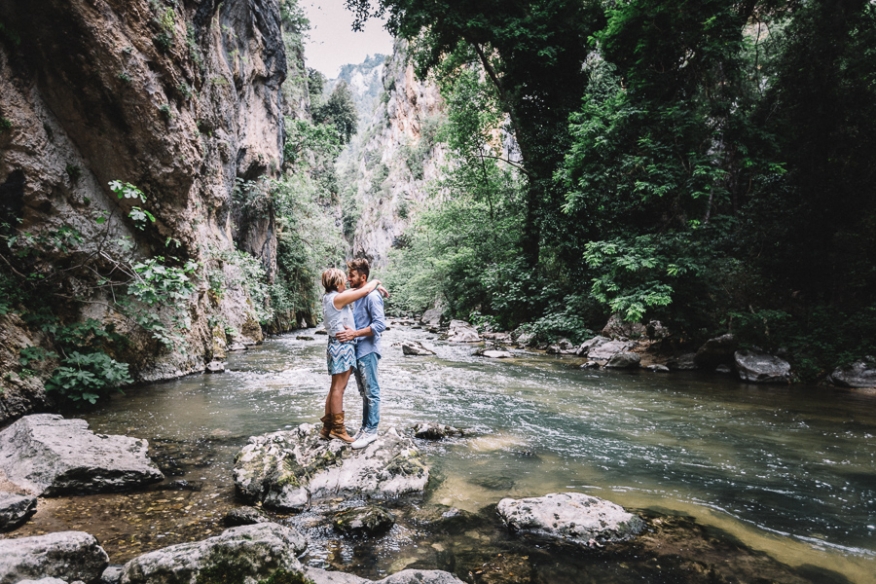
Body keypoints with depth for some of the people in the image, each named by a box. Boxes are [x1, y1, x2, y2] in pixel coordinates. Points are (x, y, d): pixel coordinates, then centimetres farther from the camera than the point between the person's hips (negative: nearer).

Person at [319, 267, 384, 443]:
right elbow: (366, 290, -13)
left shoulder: (329, 297, 11)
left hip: (338, 345, 10)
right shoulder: (337, 298, -16)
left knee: (335, 388, 14)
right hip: (342, 345, -10)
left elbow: (357, 290, 21)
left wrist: (377, 287, 13)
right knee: (339, 388, -3)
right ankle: (338, 428, 4)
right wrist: (376, 281, 7)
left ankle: (327, 426, 20)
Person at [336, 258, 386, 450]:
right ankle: (365, 427, 24)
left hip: (367, 351, -9)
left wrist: (355, 334, -23)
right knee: (364, 393, 15)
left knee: (371, 392, -1)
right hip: (356, 350, 9)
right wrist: (350, 332, 12)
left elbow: (380, 325, -21)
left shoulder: (372, 296, -14)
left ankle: (371, 430, 6)